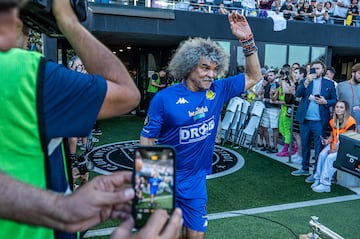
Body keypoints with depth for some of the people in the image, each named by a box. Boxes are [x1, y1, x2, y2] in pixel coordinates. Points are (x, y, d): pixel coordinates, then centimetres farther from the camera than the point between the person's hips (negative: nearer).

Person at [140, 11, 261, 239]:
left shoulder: (218, 91, -4)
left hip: (196, 179, 3)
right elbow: (146, 139, -10)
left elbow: (254, 77, 3)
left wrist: (247, 40, -10)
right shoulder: (164, 98, -15)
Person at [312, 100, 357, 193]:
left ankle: (325, 184, -21)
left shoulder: (350, 122, -15)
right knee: (322, 155, -20)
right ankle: (318, 180, -15)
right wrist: (327, 141, -8)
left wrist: (336, 149, -20)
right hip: (334, 144, 6)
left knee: (330, 158, -27)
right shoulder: (333, 121, 6)